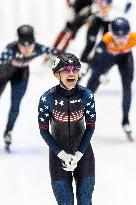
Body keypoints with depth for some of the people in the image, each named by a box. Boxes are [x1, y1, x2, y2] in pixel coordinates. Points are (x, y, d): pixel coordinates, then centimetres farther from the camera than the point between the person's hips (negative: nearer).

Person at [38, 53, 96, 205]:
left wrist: (78, 154, -11)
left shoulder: (86, 95, -13)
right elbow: (43, 131, -8)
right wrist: (63, 155, -15)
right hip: (58, 152, -1)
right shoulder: (47, 98, -17)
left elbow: (90, 126, -4)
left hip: (83, 151, 1)